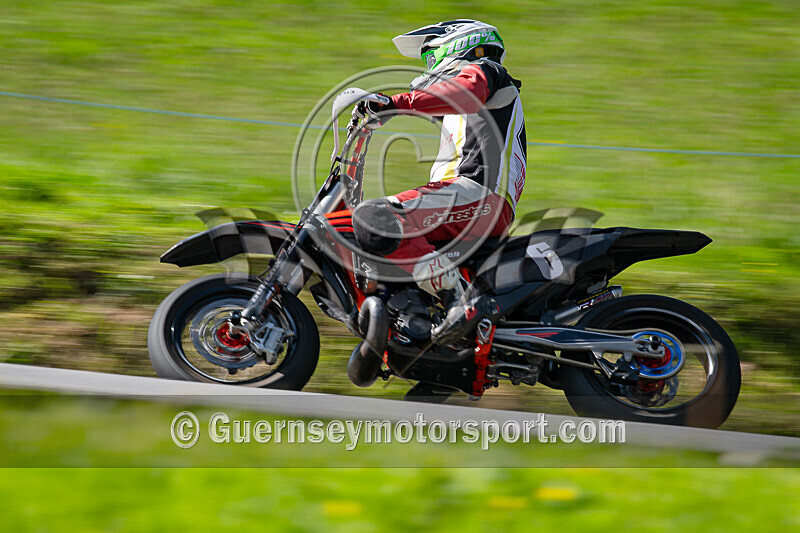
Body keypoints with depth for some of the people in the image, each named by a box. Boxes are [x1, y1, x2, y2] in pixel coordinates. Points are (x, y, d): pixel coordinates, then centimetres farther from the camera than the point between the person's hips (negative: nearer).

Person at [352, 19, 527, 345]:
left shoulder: (481, 69, 9)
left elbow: (466, 94, -16)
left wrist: (398, 104, -26)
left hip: (478, 195, -10)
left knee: (374, 220, -29)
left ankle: (460, 301, -35)